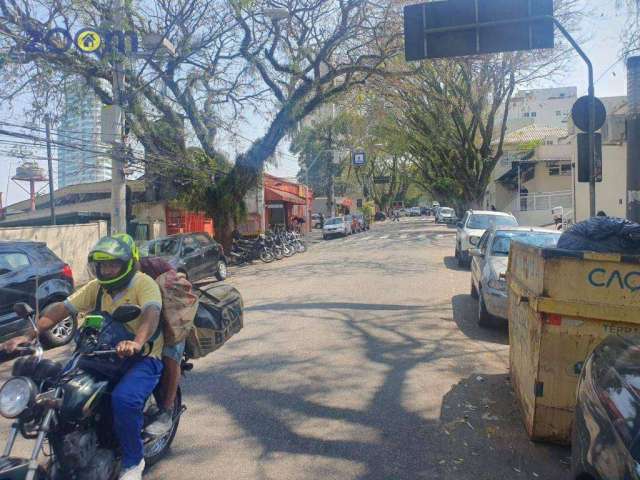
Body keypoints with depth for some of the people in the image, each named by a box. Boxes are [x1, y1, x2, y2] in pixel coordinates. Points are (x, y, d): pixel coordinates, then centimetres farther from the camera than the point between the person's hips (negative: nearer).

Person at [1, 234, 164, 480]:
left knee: (123, 399, -32)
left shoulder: (143, 283, -13)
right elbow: (62, 308, 1)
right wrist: (29, 335, -13)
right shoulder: (96, 287, 8)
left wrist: (137, 342, -51)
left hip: (143, 357, -7)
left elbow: (152, 313, -32)